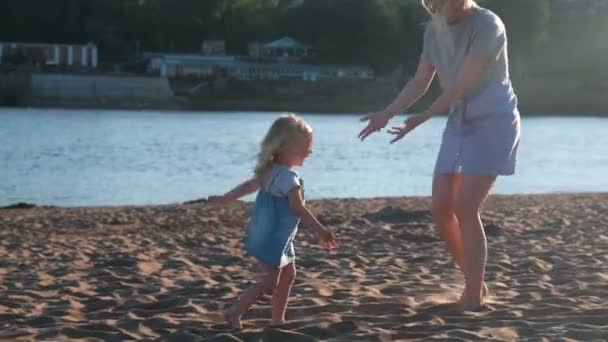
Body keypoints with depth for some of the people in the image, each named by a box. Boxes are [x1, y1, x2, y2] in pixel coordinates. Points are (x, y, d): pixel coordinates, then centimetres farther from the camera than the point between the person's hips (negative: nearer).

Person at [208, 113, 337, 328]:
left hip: (276, 238, 11)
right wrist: (321, 232, -28)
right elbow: (298, 208, -28)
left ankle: (278, 319, 25)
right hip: (271, 240, -11)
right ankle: (235, 313, -1)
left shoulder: (271, 170, 8)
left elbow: (248, 186, 19)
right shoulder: (287, 176, -23)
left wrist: (224, 199, 31)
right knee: (270, 282, -7)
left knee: (288, 275, 18)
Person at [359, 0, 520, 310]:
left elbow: (462, 86, -23)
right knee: (441, 209, 2)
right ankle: (475, 285, 18)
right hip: (459, 123, 7)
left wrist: (420, 120, -22)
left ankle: (473, 298, -9)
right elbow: (420, 83, 6)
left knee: (465, 207, -17)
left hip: (493, 122, -7)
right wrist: (386, 114, -5)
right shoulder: (435, 28, 2)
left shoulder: (486, 25, -20)